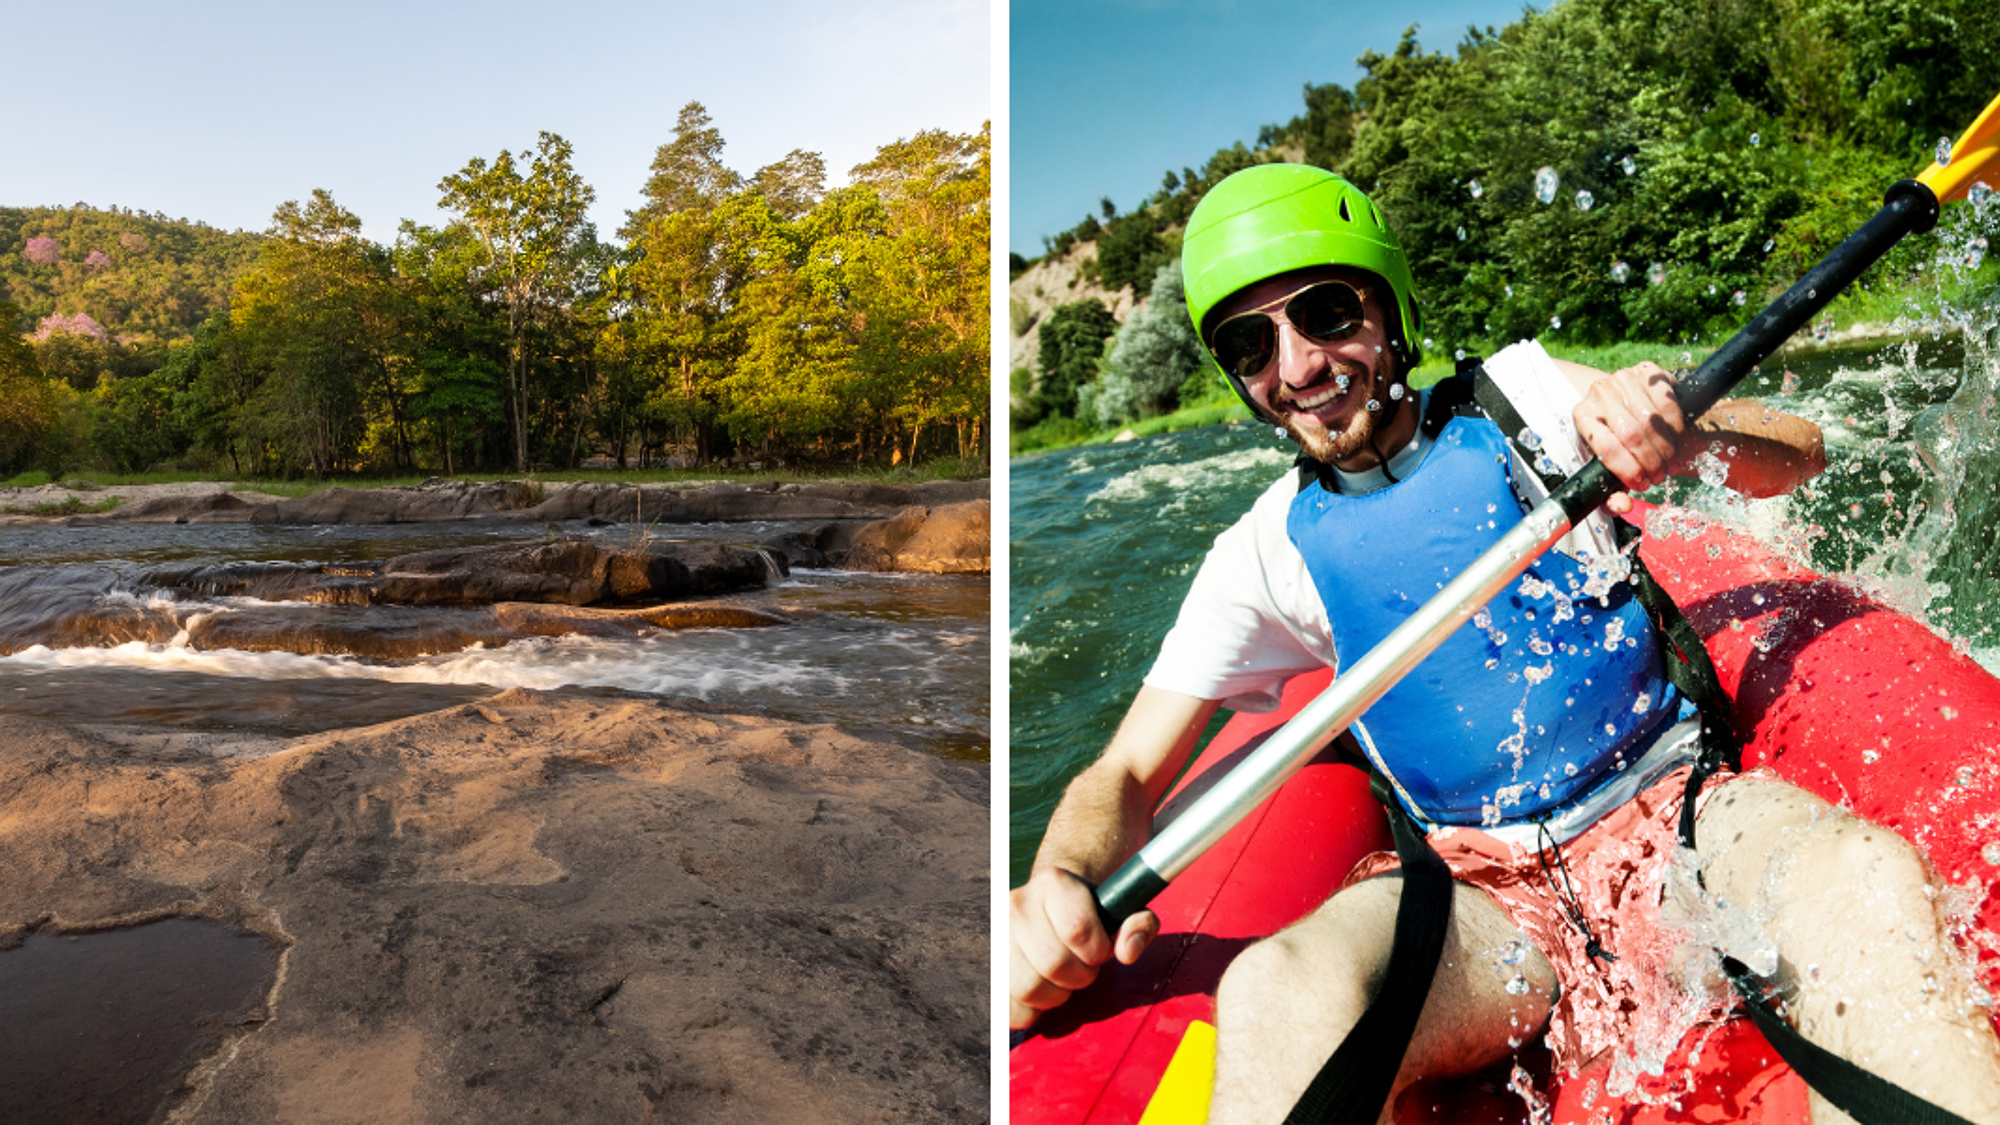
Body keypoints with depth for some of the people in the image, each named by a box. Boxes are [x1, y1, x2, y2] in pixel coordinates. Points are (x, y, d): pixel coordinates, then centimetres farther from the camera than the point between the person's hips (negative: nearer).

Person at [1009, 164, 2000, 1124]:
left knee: (1865, 880, -33)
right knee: (1280, 994, -33)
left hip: (1669, 809, 1)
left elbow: (1796, 453, 4)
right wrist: (1057, 886, -21)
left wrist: (1692, 442, -20)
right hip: (1481, 887, 0)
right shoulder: (1268, 553, 3)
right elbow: (1126, 776, 2)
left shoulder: (1512, 395, 3)